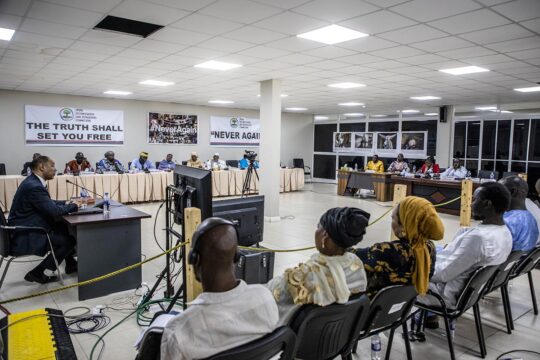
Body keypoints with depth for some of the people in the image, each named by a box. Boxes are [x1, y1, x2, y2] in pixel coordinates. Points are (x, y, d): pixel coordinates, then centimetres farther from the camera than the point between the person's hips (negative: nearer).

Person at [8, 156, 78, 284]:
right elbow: (55, 211, -26)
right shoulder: (34, 187, -25)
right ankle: (36, 273, 1)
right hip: (24, 238, -10)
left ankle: (71, 264, 30)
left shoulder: (33, 182, 7)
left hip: (26, 230, 11)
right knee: (69, 241, -11)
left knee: (65, 229, 17)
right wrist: (74, 206, -10)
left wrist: (67, 203, 5)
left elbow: (48, 203, 18)